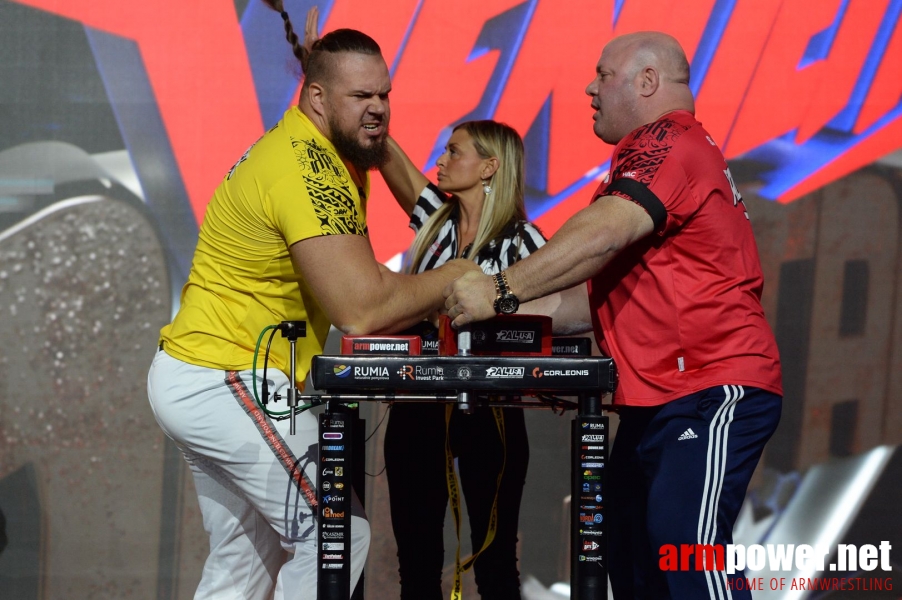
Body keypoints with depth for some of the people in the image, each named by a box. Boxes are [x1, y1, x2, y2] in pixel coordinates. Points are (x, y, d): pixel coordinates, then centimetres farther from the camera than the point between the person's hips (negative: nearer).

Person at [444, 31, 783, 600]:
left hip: (713, 391, -11)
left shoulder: (670, 142, -10)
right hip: (658, 399, 11)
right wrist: (517, 315, 14)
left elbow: (603, 234, -26)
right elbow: (603, 295, 23)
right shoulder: (658, 153, 24)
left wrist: (501, 292, -23)